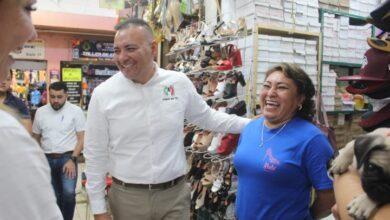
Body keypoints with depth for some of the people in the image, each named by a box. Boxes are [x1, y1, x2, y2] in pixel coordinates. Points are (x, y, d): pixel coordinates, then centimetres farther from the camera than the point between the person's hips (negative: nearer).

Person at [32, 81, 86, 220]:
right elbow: (35, 138, 15)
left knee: (68, 194, -18)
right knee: (53, 196, 10)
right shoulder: (40, 112, 6)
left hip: (67, 157, -3)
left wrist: (72, 159, -15)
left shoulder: (76, 111, -5)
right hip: (47, 159, 4)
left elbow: (82, 138, -7)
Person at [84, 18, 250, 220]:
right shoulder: (103, 94, -9)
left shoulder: (180, 83, -6)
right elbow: (95, 155, -4)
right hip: (127, 197, 0)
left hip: (175, 194, 1)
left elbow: (207, 118, 9)